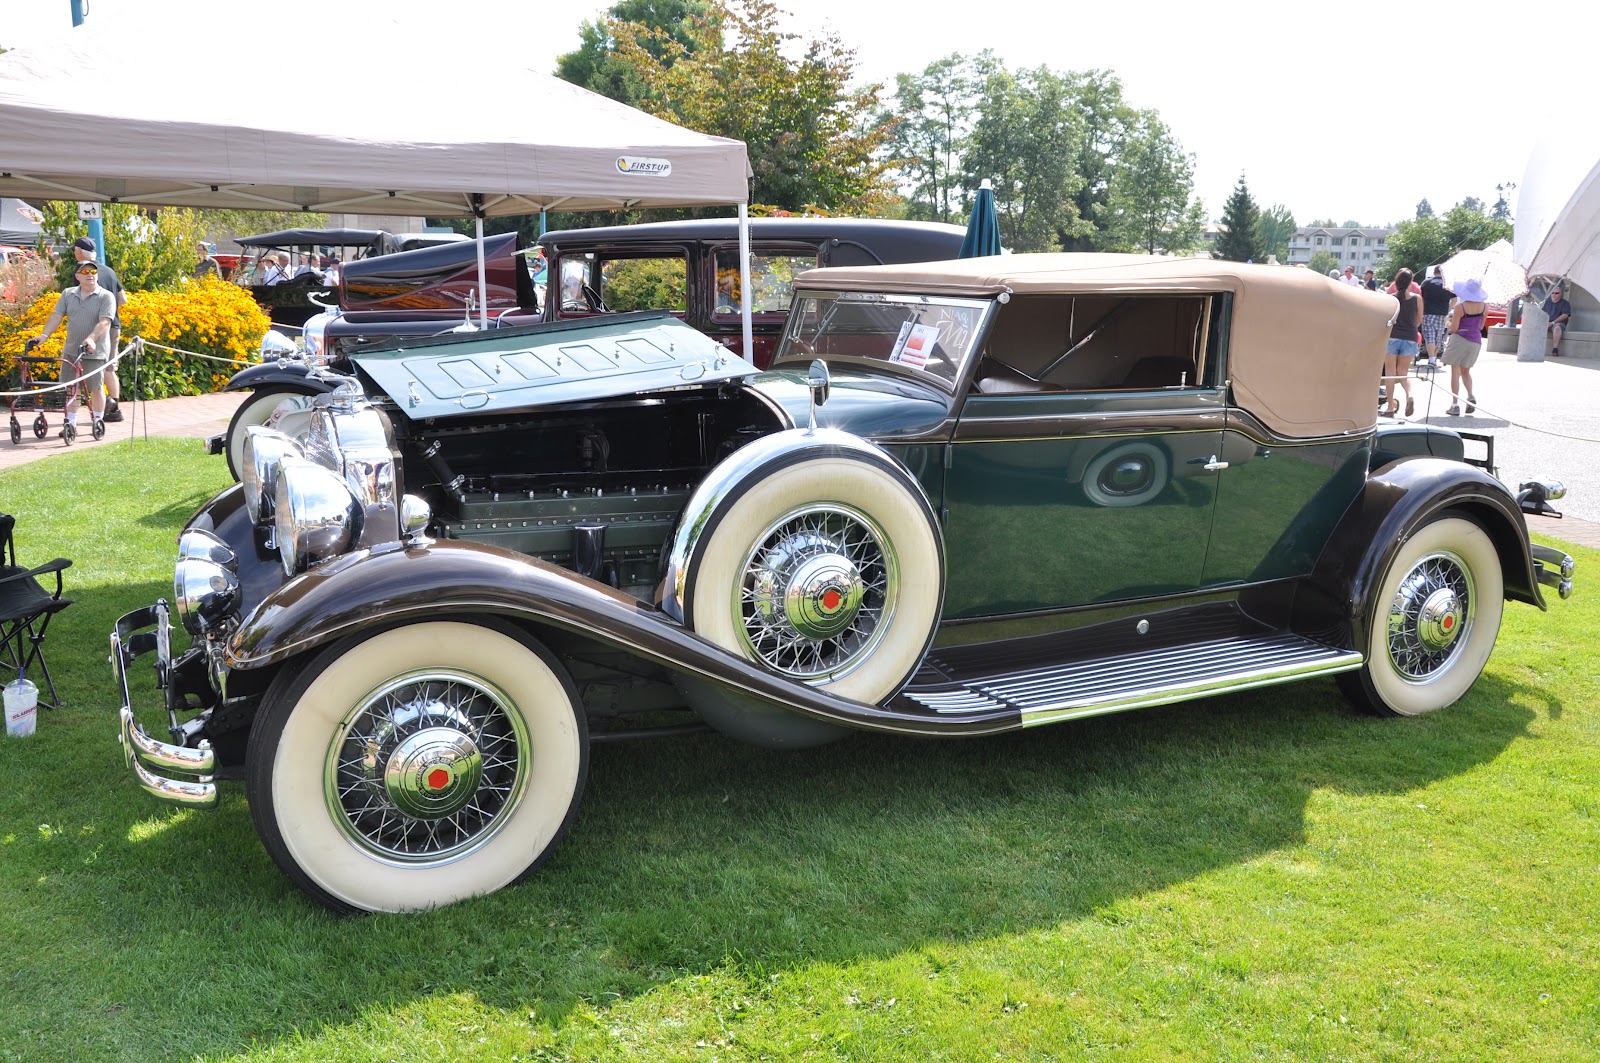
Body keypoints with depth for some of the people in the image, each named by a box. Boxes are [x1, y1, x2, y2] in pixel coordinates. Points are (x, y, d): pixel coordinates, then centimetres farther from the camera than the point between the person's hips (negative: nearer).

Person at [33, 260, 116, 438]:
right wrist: (44, 334, -11)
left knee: (95, 388, 2)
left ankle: (98, 422, 17)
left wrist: (92, 338, -32)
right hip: (70, 350, 4)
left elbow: (104, 322, -16)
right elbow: (56, 316, 5)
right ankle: (70, 423, 13)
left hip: (94, 352, -4)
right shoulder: (68, 294, 10)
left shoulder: (106, 297, -4)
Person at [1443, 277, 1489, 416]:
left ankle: (1455, 405, -4)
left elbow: (1453, 328, -14)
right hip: (1476, 340, 5)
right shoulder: (1484, 306, 0)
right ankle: (1471, 396, -1)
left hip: (1460, 339, -5)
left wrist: (1451, 320, 7)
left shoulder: (1460, 307, -15)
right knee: (1466, 371, 21)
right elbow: (1481, 327, 9)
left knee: (1455, 372, 0)